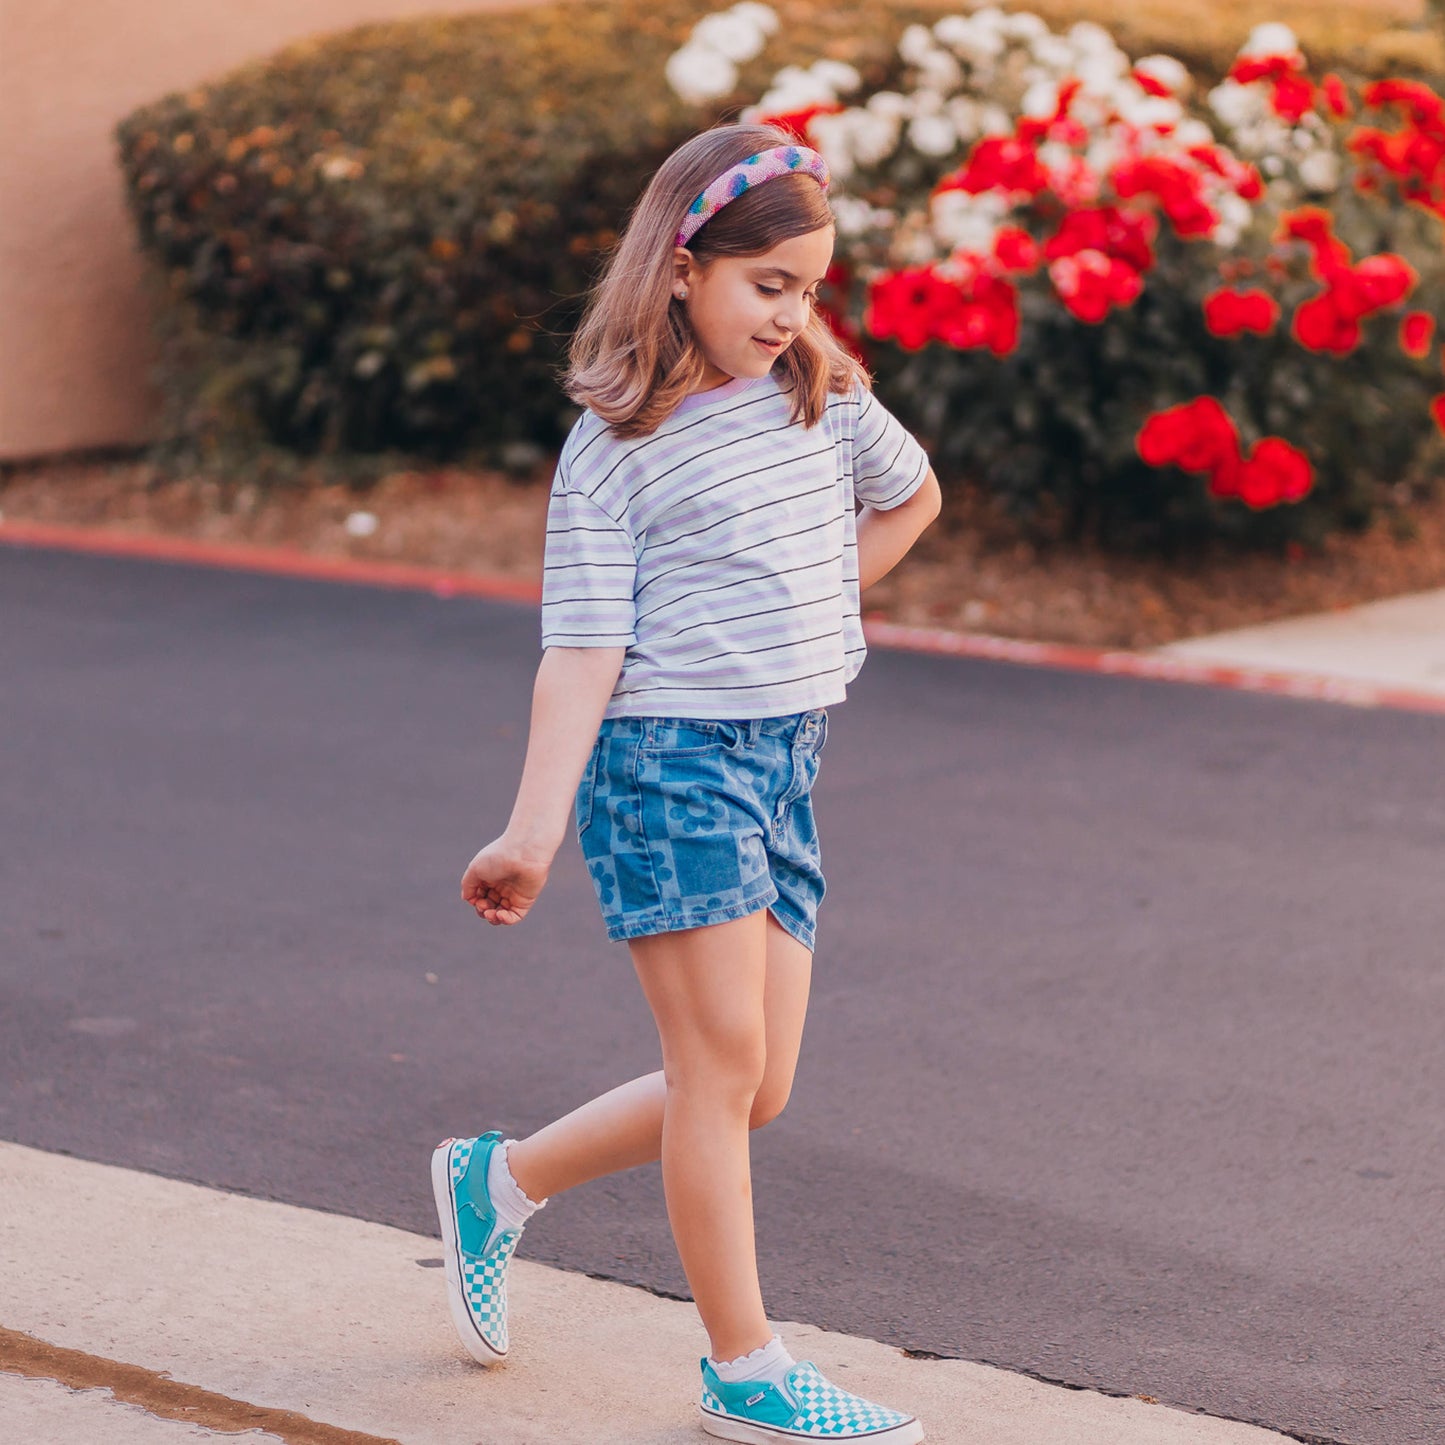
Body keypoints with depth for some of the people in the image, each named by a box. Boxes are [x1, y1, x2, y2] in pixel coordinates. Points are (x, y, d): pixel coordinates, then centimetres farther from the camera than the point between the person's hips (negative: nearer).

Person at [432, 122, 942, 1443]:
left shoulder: (825, 394, 7)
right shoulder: (614, 452, -9)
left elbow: (911, 494, 27)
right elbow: (582, 650, -13)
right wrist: (536, 831, -21)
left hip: (784, 764, 7)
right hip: (669, 761, -7)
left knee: (753, 1090, 7)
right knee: (724, 1065, -6)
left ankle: (502, 1181, 27)